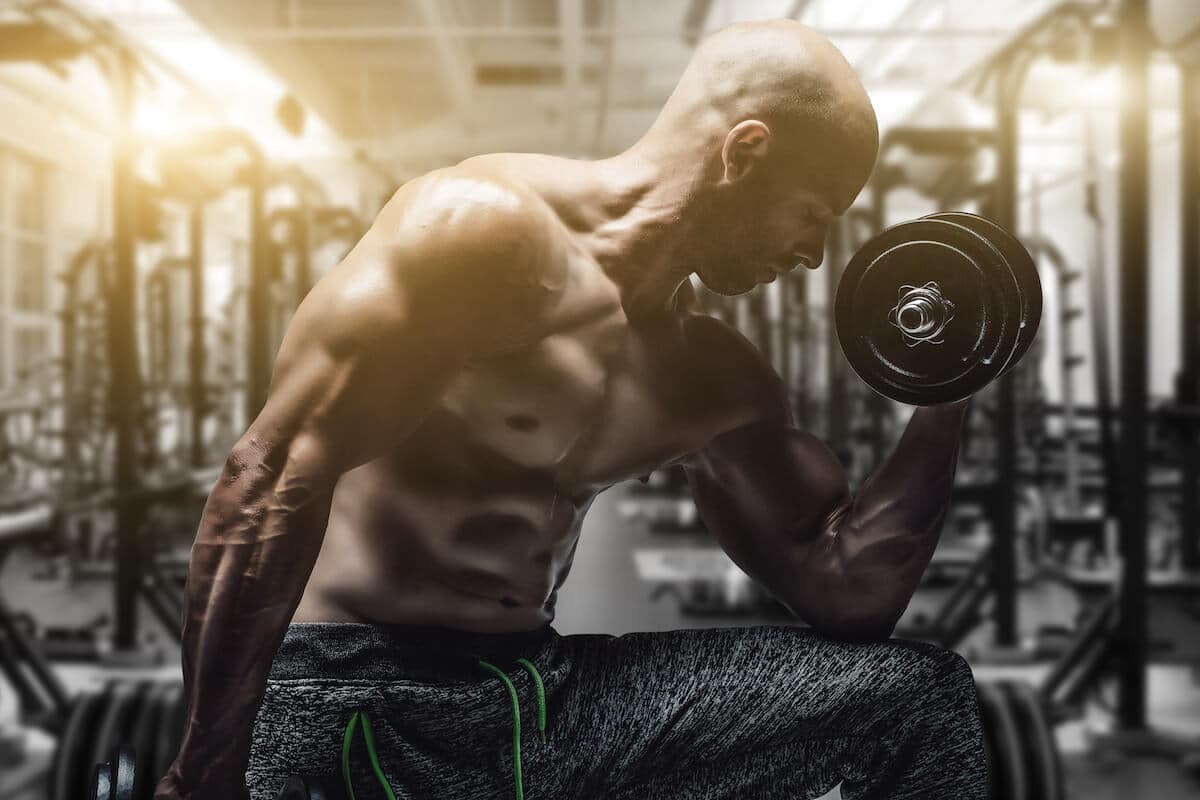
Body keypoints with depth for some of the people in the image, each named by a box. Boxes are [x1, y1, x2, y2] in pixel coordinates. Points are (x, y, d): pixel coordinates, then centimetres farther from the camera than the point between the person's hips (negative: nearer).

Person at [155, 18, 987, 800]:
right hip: (357, 696, -6)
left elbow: (844, 592, 10)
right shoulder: (481, 225, -15)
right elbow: (274, 478, -19)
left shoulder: (713, 381, 7)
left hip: (546, 690, 6)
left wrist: (945, 401, 4)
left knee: (918, 692, 0)